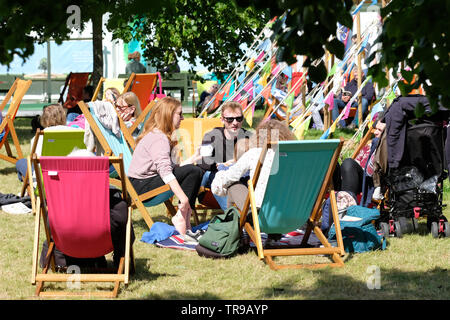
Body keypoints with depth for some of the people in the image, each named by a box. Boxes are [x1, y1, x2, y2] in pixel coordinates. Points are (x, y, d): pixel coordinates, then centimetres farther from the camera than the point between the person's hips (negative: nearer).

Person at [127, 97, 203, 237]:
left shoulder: (160, 135, 17)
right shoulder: (158, 139, -16)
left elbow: (171, 167, 11)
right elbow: (165, 171, -28)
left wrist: (192, 159, 13)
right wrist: (183, 198, -32)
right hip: (142, 185, -10)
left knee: (196, 172, 4)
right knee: (192, 171, -20)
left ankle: (184, 215, -4)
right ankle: (181, 217, -18)